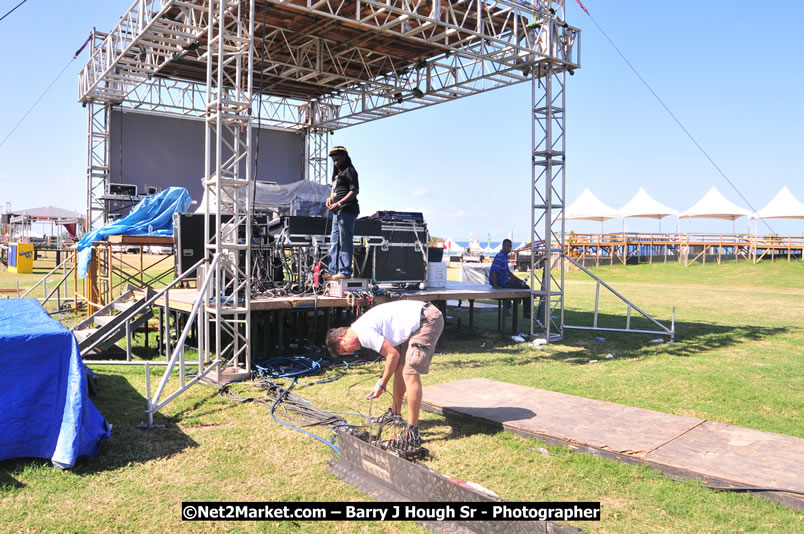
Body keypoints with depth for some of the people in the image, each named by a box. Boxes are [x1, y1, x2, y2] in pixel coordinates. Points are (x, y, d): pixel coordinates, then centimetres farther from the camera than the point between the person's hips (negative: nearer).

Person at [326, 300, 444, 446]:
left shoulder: (364, 332, -16)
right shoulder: (363, 326, 14)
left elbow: (393, 354, -14)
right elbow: (392, 350, 21)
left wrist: (381, 384, -3)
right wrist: (382, 379, 16)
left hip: (428, 320, -11)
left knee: (410, 373, -12)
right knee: (399, 367, 17)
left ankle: (413, 433, -9)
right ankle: (395, 413, 34)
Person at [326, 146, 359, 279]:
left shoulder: (349, 171, -7)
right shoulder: (338, 173, 22)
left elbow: (355, 191, -17)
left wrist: (338, 203, -20)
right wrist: (331, 198, 9)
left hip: (346, 210, -10)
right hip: (338, 212, 10)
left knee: (345, 242, -9)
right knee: (335, 242, 12)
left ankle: (345, 271, -7)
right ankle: (333, 271, 18)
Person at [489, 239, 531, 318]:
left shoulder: (505, 256, 13)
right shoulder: (500, 257, -19)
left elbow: (507, 272, 21)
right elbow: (493, 272, -28)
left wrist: (519, 280, 16)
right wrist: (496, 286, -28)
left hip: (505, 280, 10)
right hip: (501, 283, -10)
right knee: (525, 288, -5)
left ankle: (506, 306, 28)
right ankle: (526, 312, 6)